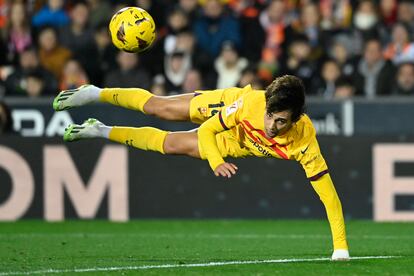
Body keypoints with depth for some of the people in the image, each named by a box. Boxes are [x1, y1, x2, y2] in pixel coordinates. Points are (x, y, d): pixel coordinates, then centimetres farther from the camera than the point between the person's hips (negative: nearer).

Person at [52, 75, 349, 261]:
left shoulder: (304, 142, -45)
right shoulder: (249, 103, -44)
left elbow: (327, 192, -42)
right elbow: (207, 130, -29)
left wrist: (340, 247, -47)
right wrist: (216, 162, -47)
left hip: (235, 144, 2)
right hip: (223, 110, -1)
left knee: (169, 144, 15)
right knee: (158, 107, 18)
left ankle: (102, 133, 43)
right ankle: (96, 94, 47)